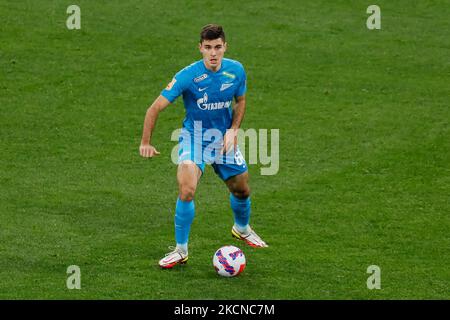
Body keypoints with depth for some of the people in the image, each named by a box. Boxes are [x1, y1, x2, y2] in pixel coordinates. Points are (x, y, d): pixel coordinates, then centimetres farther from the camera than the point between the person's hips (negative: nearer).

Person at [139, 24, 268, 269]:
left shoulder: (236, 71, -10)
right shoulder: (188, 76, -23)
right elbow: (155, 108, -19)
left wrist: (233, 130, -6)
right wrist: (145, 143, -24)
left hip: (224, 138, 4)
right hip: (194, 137, -4)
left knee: (241, 190, 16)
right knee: (187, 190, -24)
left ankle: (242, 228, 49)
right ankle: (180, 250, -9)